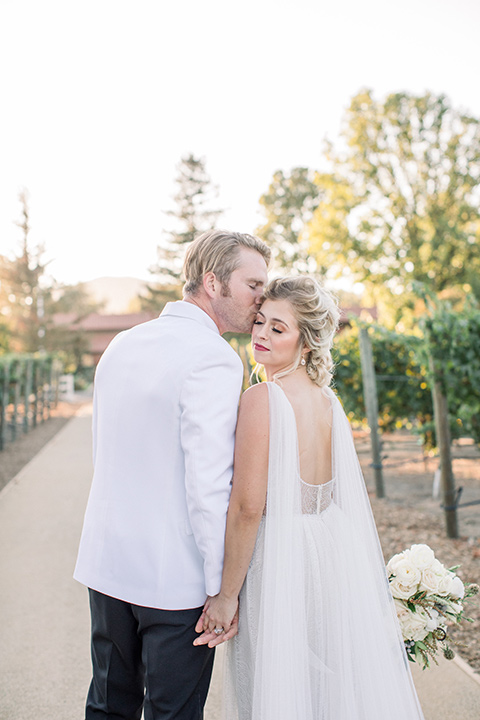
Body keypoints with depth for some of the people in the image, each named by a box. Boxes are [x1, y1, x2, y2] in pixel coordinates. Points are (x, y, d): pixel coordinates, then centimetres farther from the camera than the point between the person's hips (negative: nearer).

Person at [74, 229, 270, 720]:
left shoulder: (120, 345, 6)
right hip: (174, 577, -7)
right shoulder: (215, 359, -18)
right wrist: (221, 587, -14)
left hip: (106, 566, 7)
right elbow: (208, 484, -23)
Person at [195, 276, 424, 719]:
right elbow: (344, 497, 12)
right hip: (334, 554, 7)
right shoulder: (329, 400, 5)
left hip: (279, 565, -7)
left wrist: (227, 595, -12)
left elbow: (247, 507, -20)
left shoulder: (260, 399, -18)